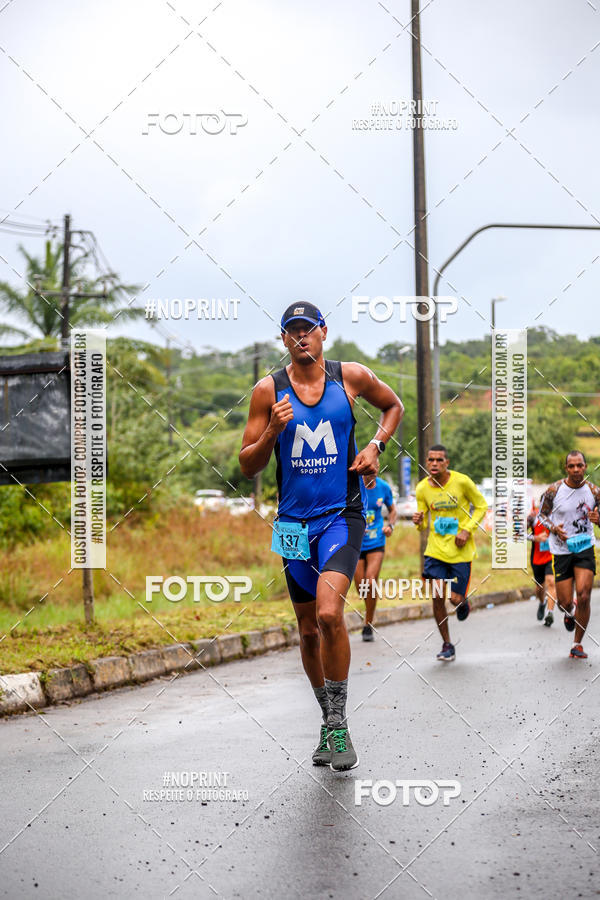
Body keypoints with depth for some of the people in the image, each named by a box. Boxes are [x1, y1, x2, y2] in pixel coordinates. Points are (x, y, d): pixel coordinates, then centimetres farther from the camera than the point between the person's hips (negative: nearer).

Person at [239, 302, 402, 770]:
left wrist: (375, 446, 2)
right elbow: (248, 466, 2)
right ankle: (329, 723, 27)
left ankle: (339, 726, -11)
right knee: (309, 630, 9)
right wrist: (272, 432, -17)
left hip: (342, 515, -2)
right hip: (295, 521, 2)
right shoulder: (269, 390, -1)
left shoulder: (352, 376, -1)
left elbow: (393, 405, 20)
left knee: (329, 613, -22)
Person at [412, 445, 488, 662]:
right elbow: (423, 522, 8)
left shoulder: (461, 481, -11)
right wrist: (418, 522, -17)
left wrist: (467, 530, -12)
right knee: (437, 598, -6)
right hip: (435, 550, 2)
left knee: (455, 599, -3)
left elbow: (481, 506, 1)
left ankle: (463, 603, 38)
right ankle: (447, 645, 11)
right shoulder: (422, 488, -3)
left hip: (461, 551, -2)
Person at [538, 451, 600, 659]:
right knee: (565, 602, 0)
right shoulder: (554, 490, -7)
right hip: (561, 550, 0)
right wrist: (554, 528, -13)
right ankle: (569, 614, 41)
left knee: (583, 596, -14)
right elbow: (542, 514, 7)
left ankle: (577, 644, 3)